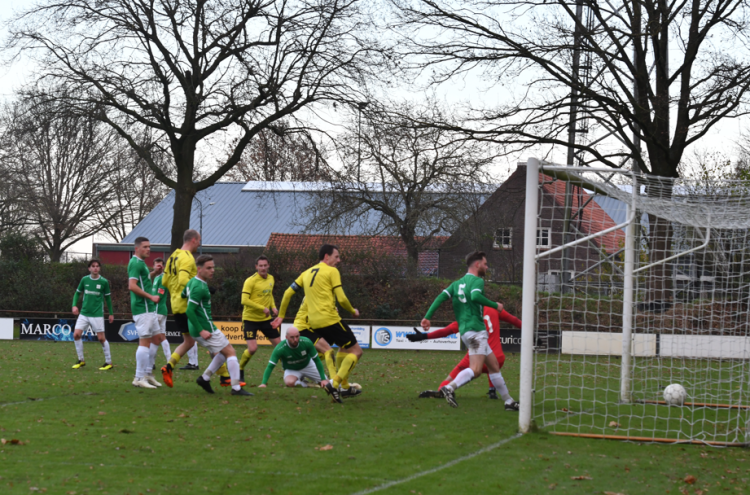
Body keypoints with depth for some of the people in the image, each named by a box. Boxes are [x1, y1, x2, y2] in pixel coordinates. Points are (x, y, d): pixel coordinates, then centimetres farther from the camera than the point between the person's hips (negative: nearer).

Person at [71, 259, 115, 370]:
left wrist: (111, 313, 10)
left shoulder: (104, 282, -4)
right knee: (76, 335, -6)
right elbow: (77, 293, 12)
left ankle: (109, 362, 9)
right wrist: (74, 305, -3)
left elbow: (107, 298, 7)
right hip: (84, 313, 3)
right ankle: (81, 360, 10)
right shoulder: (84, 280, 1)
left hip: (97, 314, -3)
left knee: (101, 338, -3)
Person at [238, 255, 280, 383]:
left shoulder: (271, 279, 7)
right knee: (252, 349, -16)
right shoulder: (251, 281, -16)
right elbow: (244, 300, -22)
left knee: (279, 345, 7)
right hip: (250, 319, -6)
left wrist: (273, 307, 4)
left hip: (266, 319, 6)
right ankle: (239, 371, 8)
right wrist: (263, 308, -23)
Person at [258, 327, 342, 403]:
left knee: (326, 383, -20)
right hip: (291, 370, 0)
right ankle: (302, 384, -3)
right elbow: (270, 366, -27)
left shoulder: (306, 342, -27)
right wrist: (264, 383, -40)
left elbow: (317, 360, -18)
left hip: (308, 365, 0)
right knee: (289, 382, -34)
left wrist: (323, 379, -21)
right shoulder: (280, 349, -31)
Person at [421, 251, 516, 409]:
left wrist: (427, 317, 1)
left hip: (465, 330, 9)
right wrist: (495, 305, -13)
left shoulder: (457, 283, 19)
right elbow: (475, 296, -25)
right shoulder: (477, 281, -4)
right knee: (475, 369, -19)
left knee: (494, 365, 13)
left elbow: (441, 297, 7)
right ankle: (450, 388, -35)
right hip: (475, 329, -9)